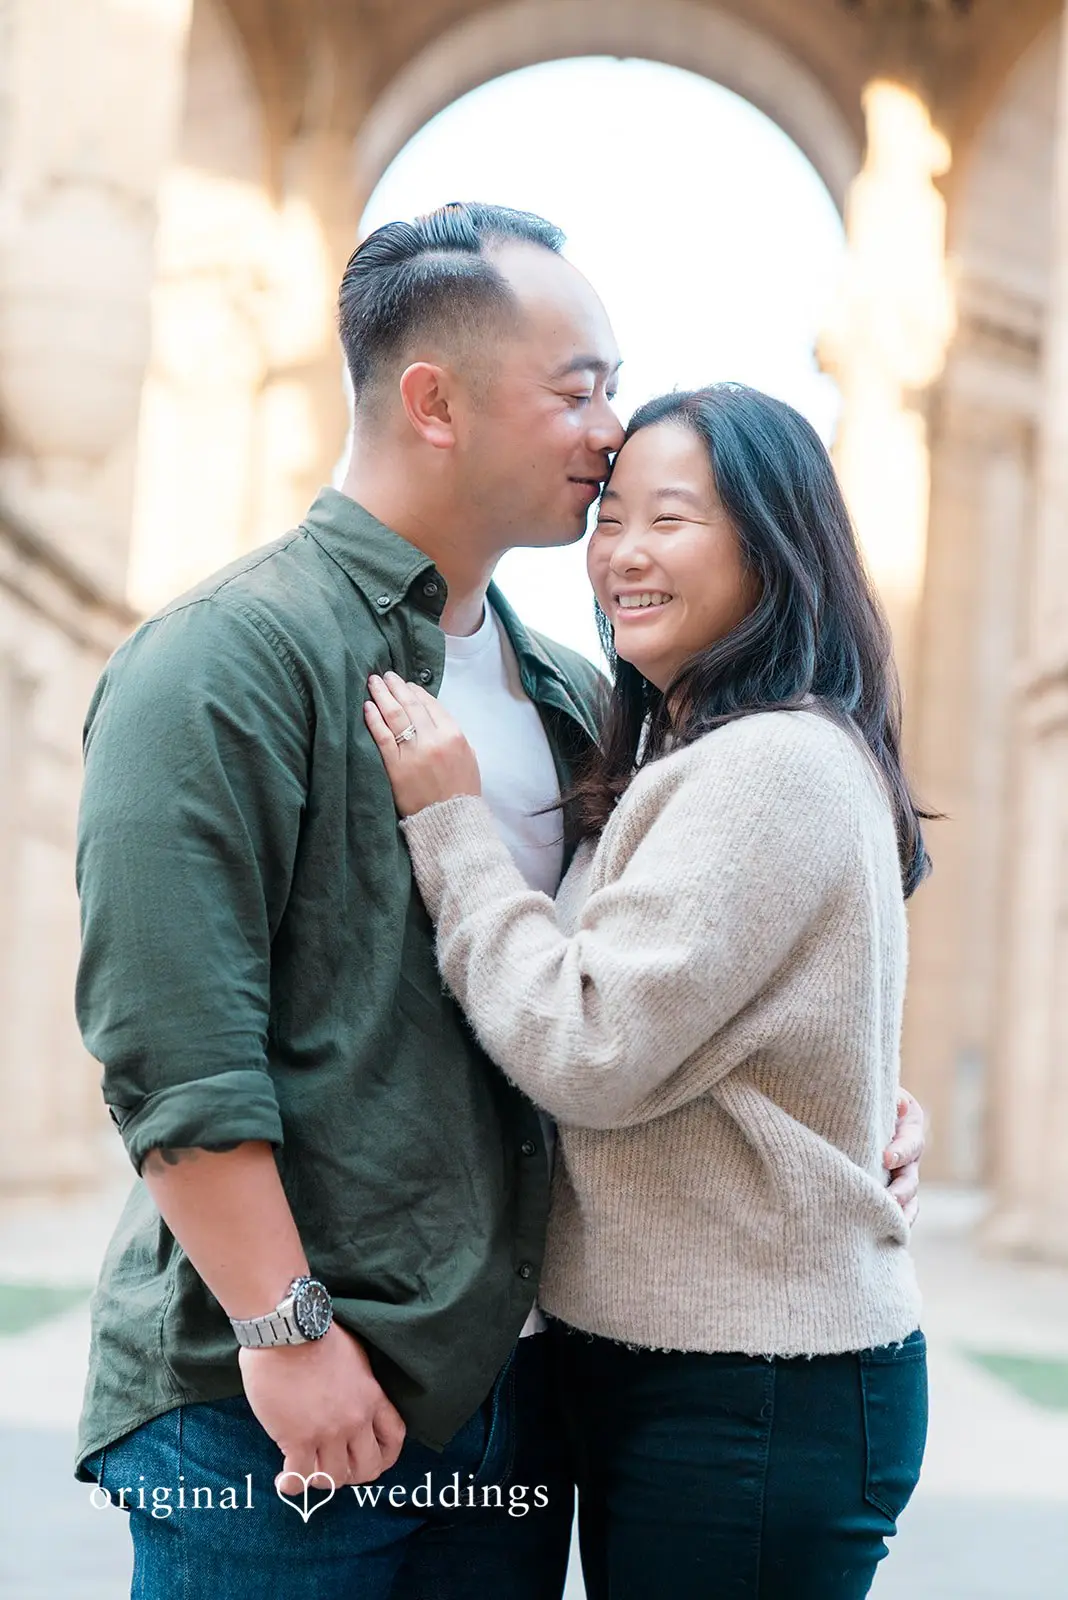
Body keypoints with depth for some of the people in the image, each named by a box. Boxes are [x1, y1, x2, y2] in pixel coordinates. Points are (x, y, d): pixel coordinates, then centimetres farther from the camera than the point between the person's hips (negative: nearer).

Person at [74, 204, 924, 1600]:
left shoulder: (569, 698, 13)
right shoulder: (230, 658, -10)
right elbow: (169, 1042, -17)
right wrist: (288, 1332, -19)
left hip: (516, 1375, 7)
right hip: (274, 1403, -7)